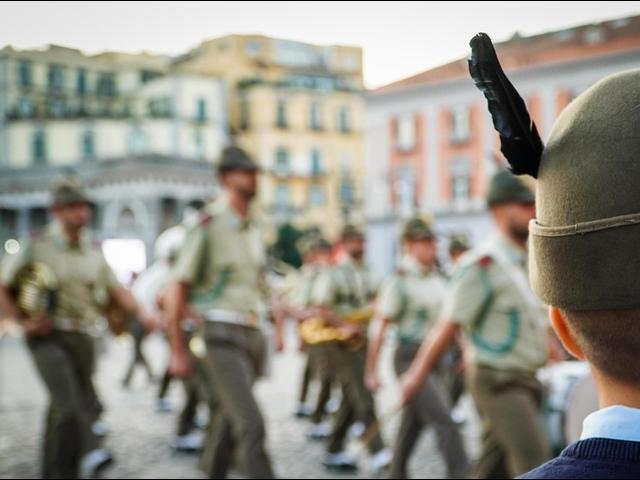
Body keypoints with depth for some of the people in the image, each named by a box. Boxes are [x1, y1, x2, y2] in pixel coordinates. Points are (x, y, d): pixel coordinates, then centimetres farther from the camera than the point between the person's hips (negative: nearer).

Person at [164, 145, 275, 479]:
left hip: (251, 336, 8)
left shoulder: (253, 230, 13)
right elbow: (176, 291, -9)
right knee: (251, 425, -14)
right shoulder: (207, 226, -10)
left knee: (229, 422, 17)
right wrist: (178, 352, -9)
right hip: (221, 337, -7)